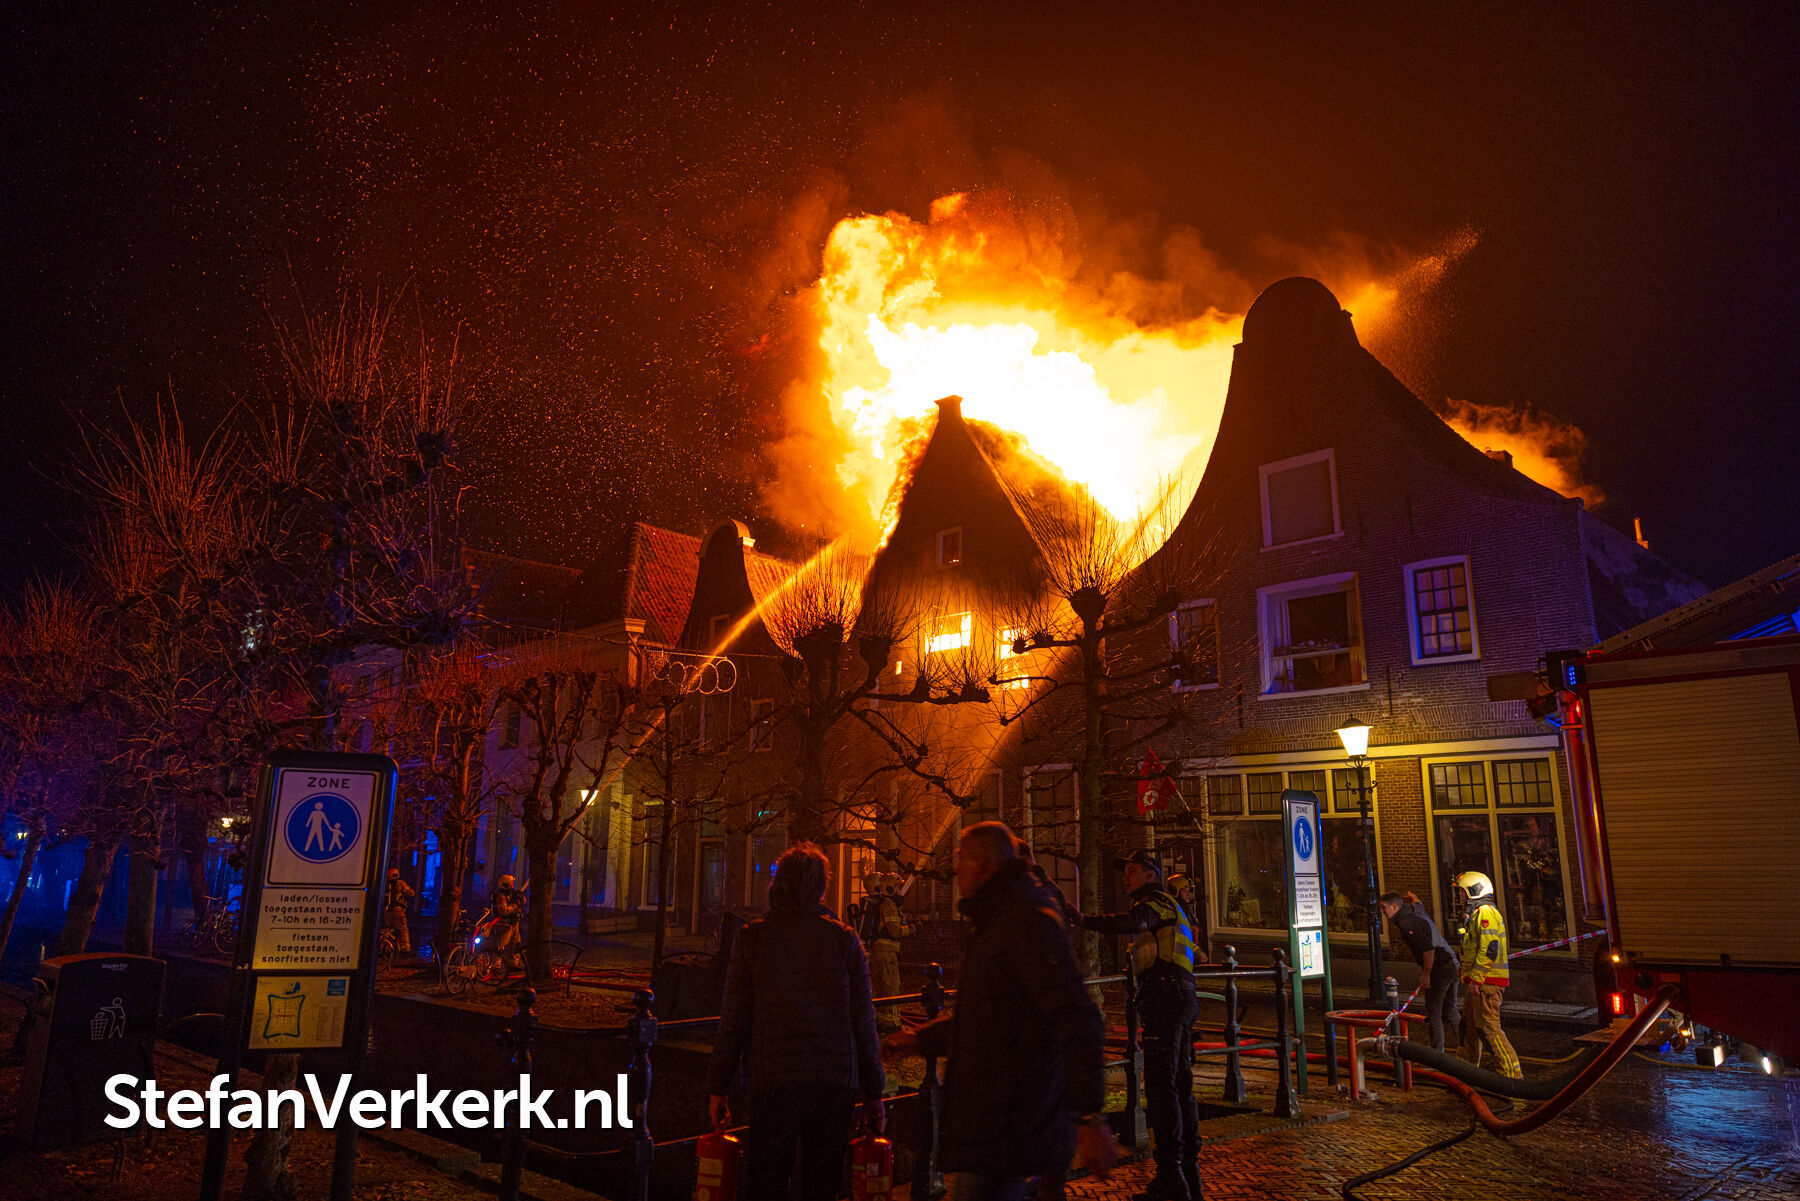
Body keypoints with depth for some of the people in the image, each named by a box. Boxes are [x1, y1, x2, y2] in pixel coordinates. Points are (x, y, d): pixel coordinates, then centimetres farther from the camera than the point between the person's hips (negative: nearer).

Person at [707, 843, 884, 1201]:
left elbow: (734, 1020, -1)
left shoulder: (751, 938, 0)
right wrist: (873, 1093, 12)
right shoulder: (845, 939, 3)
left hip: (774, 1082, -1)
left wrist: (717, 1088, 7)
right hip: (836, 1083, 2)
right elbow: (864, 1023, 4)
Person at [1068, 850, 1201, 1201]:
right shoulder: (1172, 908, 27)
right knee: (1180, 1085, 13)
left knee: (1160, 1085, -11)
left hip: (1166, 1000, -10)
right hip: (1181, 1000, 10)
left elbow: (1131, 923, -27)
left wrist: (1083, 920, -34)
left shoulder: (1156, 901, -5)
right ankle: (1189, 1172, 20)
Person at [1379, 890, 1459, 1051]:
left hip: (1439, 969, -9)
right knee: (1450, 1012, 17)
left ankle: (1436, 1053, 10)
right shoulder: (1417, 911, 11)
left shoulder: (1406, 923, -17)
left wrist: (1426, 974, -15)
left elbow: (1428, 948, -24)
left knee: (1433, 1013, 3)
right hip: (1452, 965, 9)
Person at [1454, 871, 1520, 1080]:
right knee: (1469, 1024, 17)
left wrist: (1475, 980, -22)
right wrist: (1471, 980, 25)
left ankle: (1512, 1072, -7)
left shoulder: (1485, 912, -14)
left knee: (1488, 1027, -11)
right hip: (1480, 983, 11)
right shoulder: (1476, 914, 19)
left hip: (1485, 982, -11)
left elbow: (1489, 949, -22)